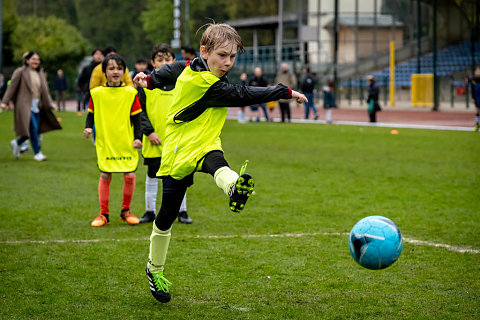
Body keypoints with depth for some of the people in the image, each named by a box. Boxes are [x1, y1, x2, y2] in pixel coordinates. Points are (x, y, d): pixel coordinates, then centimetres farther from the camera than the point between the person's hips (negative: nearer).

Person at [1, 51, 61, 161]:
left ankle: (16, 143, 29)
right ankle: (37, 153, -6)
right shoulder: (20, 72, -4)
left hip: (37, 106, 7)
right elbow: (12, 87, -5)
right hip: (25, 105, -7)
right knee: (33, 128, -14)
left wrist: (50, 103, 10)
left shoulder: (40, 73, 14)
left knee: (35, 129, 5)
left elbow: (45, 90, 18)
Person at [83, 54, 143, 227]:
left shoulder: (130, 93, 1)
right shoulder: (96, 93, 2)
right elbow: (91, 114, 10)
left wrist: (137, 137, -5)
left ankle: (126, 211, 18)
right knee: (105, 176, 1)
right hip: (105, 143, 0)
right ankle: (104, 214, 12)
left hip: (126, 143, 0)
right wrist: (88, 127, -8)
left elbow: (136, 118, 4)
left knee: (130, 176, -2)